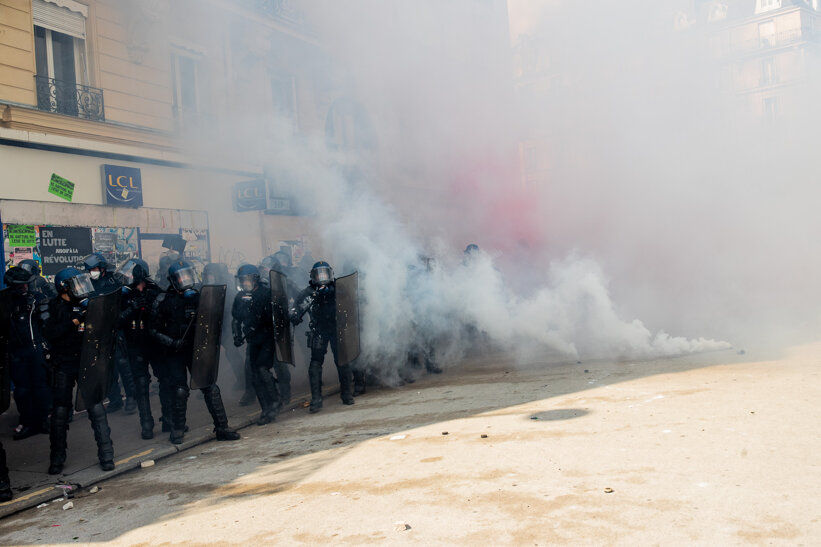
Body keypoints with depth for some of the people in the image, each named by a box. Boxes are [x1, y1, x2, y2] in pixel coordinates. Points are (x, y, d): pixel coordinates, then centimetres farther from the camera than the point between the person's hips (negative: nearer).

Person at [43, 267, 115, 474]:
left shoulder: (87, 304, 5)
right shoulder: (55, 307, -2)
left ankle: (106, 454, 5)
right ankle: (57, 458, 18)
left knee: (96, 406, -3)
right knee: (60, 411, 3)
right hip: (63, 365, -1)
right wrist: (73, 321, -23)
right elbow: (49, 334, -15)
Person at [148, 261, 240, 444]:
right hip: (174, 353, -2)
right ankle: (178, 429, 15)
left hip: (196, 349, 2)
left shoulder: (197, 296, 7)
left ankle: (222, 427, 3)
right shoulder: (163, 301, -2)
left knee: (210, 387, -3)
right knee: (179, 390, -5)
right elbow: (154, 329, -2)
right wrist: (171, 343, -15)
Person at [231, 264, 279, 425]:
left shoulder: (267, 293, -9)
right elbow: (235, 319, 18)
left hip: (269, 338, -6)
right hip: (253, 341, 6)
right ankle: (267, 410, 12)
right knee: (256, 375, 3)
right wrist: (237, 336, 9)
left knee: (262, 368, -19)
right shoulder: (240, 297, 7)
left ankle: (275, 402, -1)